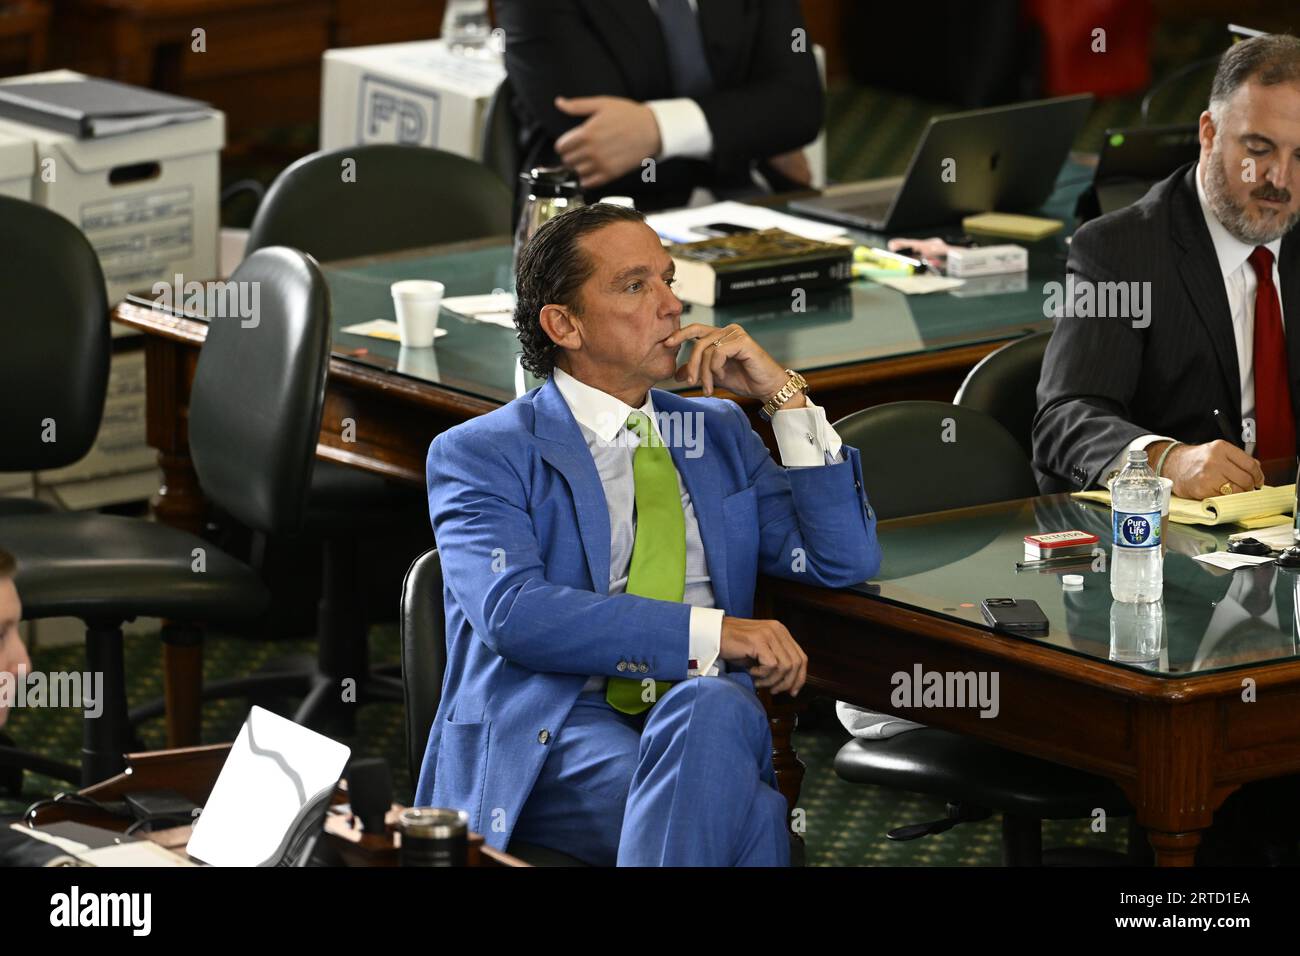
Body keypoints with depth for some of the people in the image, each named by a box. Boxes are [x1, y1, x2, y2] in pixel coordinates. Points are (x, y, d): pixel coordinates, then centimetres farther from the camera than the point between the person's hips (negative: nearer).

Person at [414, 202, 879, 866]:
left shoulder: (719, 433, 23)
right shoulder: (479, 455, 6)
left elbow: (846, 562, 14)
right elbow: (513, 613, -12)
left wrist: (784, 395, 7)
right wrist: (709, 632, -18)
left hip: (708, 713, 4)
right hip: (555, 730, -4)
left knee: (714, 707, -35)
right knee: (751, 819, -35)